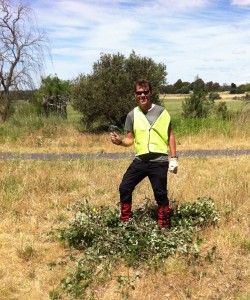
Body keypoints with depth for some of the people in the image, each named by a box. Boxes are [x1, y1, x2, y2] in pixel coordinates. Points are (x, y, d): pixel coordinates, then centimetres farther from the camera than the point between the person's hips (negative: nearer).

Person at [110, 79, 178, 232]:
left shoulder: (161, 112, 2)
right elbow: (130, 139, 8)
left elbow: (170, 135, 8)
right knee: (124, 188, 1)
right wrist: (119, 141, -14)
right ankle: (125, 223, 19)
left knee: (160, 194, 1)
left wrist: (174, 157, 2)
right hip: (140, 160, 3)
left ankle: (165, 227, 19)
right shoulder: (132, 115, 5)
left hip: (159, 161, -2)